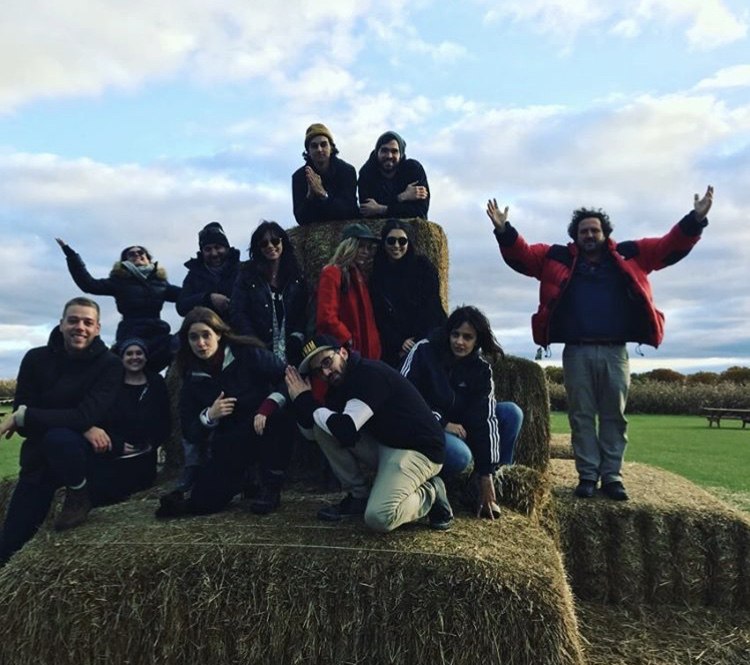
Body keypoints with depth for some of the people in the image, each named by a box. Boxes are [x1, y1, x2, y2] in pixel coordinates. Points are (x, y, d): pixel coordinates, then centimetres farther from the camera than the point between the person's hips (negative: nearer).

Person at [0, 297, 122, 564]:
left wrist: (25, 415, -26)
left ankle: (79, 495, -9)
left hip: (83, 451, -3)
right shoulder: (36, 359, -4)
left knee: (59, 438, -36)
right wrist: (81, 428, -26)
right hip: (40, 458, 3)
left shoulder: (109, 365, -13)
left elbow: (87, 416, -25)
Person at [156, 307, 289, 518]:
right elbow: (189, 431, -1)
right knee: (203, 501, -17)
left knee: (276, 417, -36)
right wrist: (209, 416, -21)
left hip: (266, 434, -1)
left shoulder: (248, 354, -13)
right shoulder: (193, 379, -2)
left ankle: (271, 487, -14)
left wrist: (268, 406, -36)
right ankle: (239, 478, 16)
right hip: (230, 446, 2)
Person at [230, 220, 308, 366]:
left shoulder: (297, 274, 11)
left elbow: (305, 312, 8)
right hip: (259, 353, -1)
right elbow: (237, 313, 1)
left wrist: (297, 336, -9)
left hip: (292, 352, 1)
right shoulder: (247, 274, 8)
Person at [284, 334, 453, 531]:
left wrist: (307, 402, -17)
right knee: (322, 428, -4)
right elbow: (312, 432, 8)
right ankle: (358, 496, 5)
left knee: (378, 517, -28)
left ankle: (429, 493, 1)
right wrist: (301, 401, -9)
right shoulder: (339, 385, 6)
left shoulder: (371, 374, -20)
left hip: (419, 450, -8)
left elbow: (345, 430, -30)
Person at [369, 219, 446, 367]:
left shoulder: (422, 265, 4)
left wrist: (417, 339, -9)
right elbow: (380, 316, 5)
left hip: (429, 338, -1)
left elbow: (431, 305, -3)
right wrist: (399, 343, -8)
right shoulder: (378, 274, 9)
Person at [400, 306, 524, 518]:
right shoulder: (424, 350, -13)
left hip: (460, 427, 5)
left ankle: (491, 485, -6)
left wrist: (487, 474, -16)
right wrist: (442, 423, -20)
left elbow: (485, 419, -11)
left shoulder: (481, 369, -3)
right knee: (460, 456, -36)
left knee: (512, 413, -10)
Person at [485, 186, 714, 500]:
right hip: (576, 352, 0)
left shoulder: (628, 255, 12)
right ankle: (588, 475, 12)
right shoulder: (558, 258, 10)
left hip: (614, 352, 1)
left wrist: (696, 219, -3)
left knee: (614, 416, 5)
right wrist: (504, 230, -9)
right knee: (581, 416, 4)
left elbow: (670, 246, 10)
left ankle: (612, 476, 14)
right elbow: (521, 254, 6)